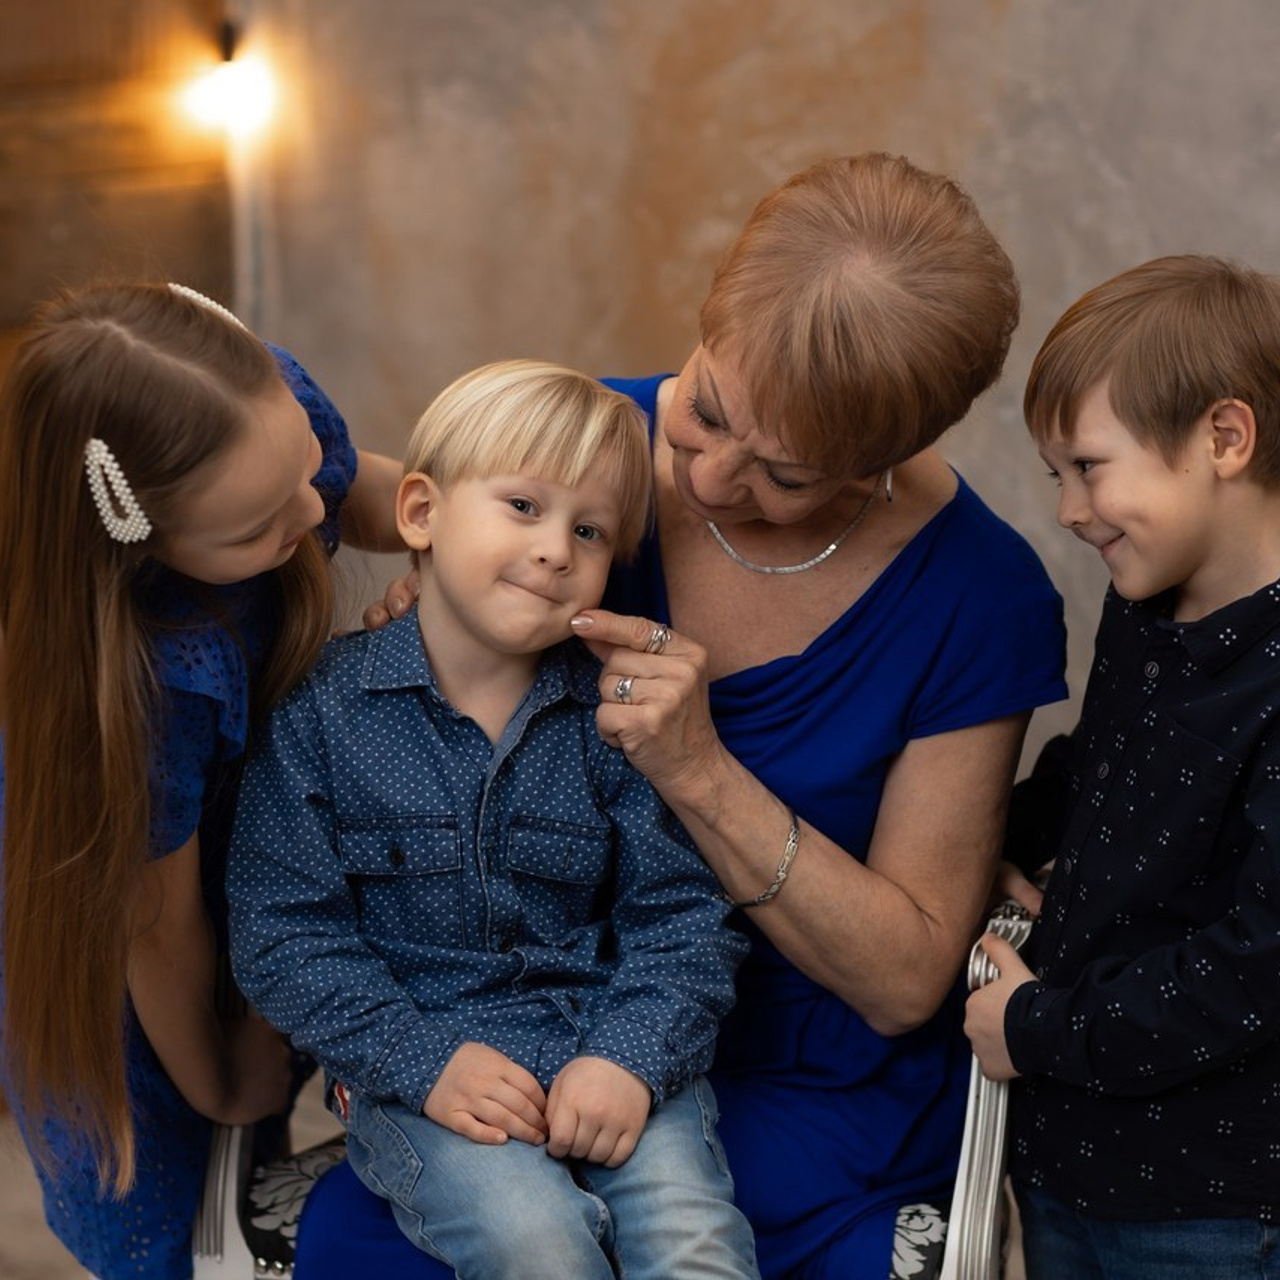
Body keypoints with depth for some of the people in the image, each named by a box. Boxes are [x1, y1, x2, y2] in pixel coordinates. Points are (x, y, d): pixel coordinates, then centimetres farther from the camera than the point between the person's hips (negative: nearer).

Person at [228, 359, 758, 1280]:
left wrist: (631, 1056, -15)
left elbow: (684, 912, 1)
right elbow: (286, 930, -5)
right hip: (417, 1062, -1)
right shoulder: (321, 708, -3)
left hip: (611, 1046, 1)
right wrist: (422, 1060, -14)